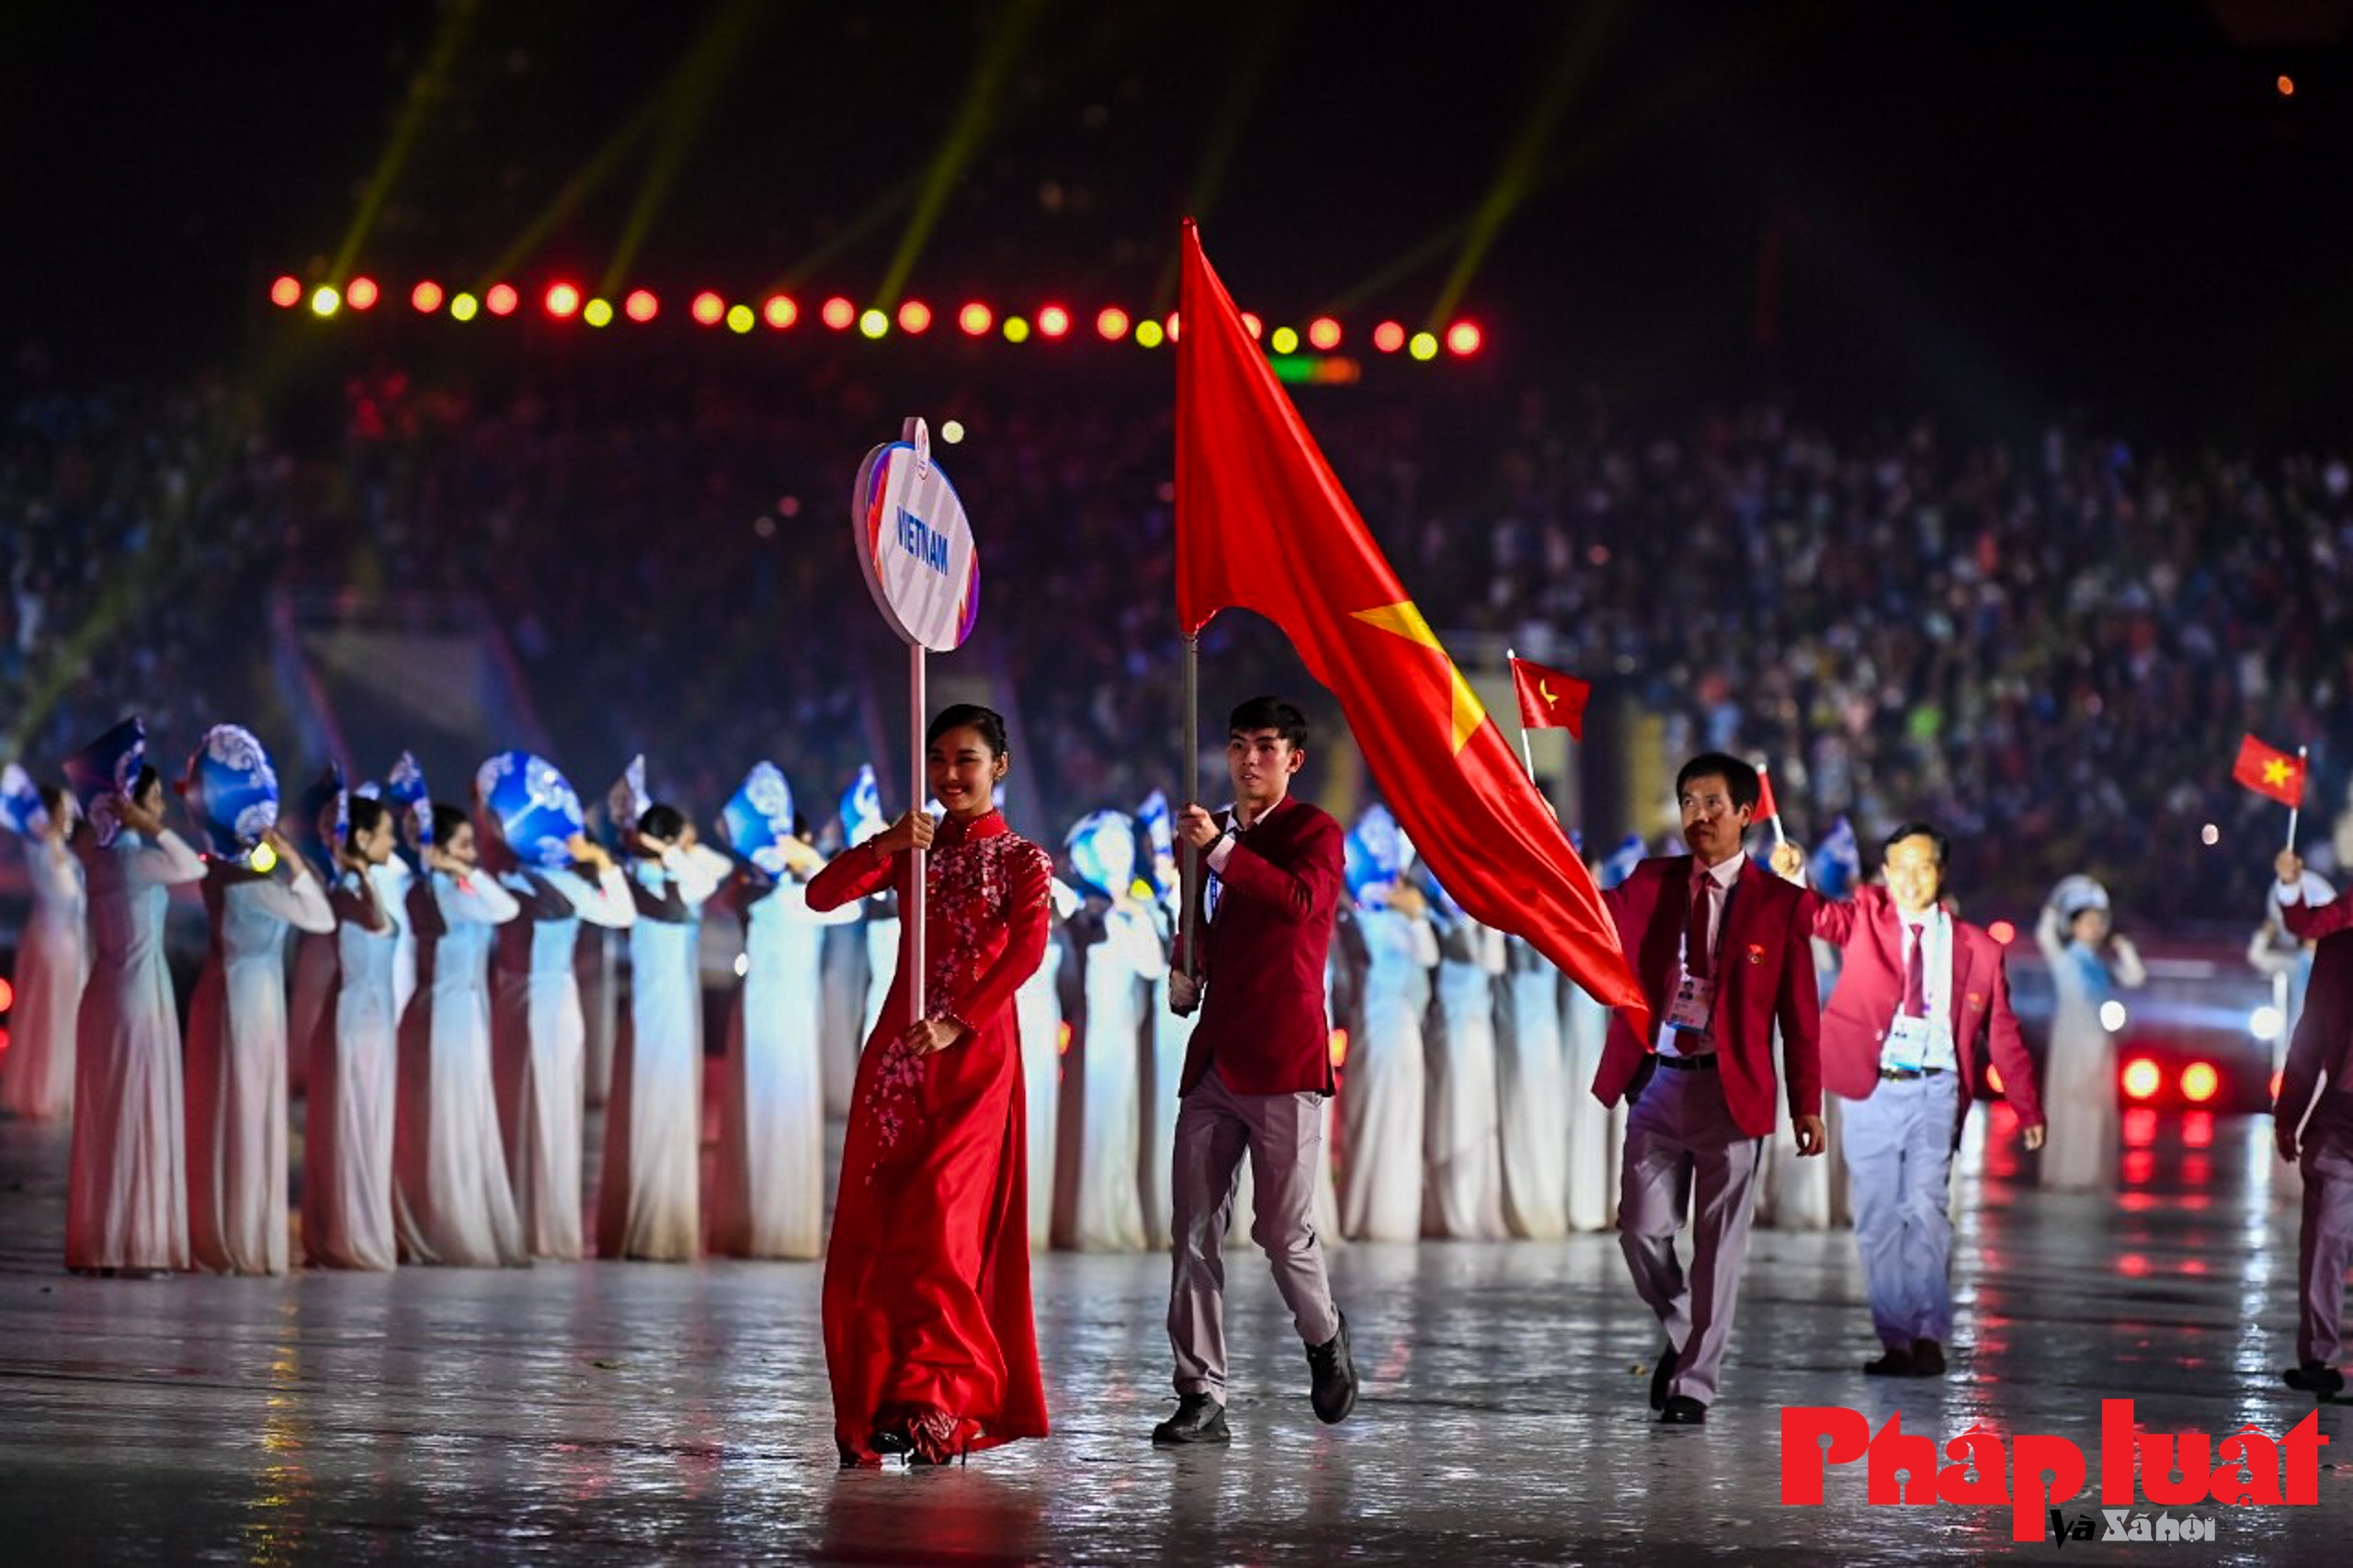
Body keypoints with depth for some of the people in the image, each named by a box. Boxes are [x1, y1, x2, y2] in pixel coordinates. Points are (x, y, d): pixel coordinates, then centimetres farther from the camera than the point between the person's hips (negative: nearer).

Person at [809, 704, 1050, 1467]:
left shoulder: (1021, 860, 2)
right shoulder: (915, 849, 13)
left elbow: (1026, 950, -13)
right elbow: (823, 895, 0)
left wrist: (957, 1023, -24)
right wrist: (886, 846, -16)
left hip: (974, 1054, -5)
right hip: (896, 1049, 5)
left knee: (936, 1228, -11)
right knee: (873, 1226, 0)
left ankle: (941, 1405, -7)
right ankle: (878, 1399, 5)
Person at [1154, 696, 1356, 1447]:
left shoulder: (1314, 832, -2)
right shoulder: (1215, 830, 17)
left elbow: (1302, 901, -23)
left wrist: (1219, 849, -28)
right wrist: (1188, 976, 11)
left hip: (1283, 1060, -6)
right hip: (1213, 1060, 6)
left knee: (1284, 1230, -4)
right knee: (1194, 1233, -1)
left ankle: (1324, 1337, 25)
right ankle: (1201, 1396, 0)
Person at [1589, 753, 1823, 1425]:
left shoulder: (1779, 903, 0)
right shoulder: (1652, 883, 9)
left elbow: (1798, 1013, 0)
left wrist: (1807, 1105, -3)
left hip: (1731, 1089, -3)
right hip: (1658, 1083, 3)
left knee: (1717, 1243, 0)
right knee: (1642, 1228, 1)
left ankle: (1694, 1383, 8)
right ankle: (1682, 1336, 28)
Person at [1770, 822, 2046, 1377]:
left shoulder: (1976, 950, 7)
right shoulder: (1865, 920, 7)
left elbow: (2003, 1034, 11)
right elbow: (1823, 916, -12)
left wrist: (2028, 1110, 8)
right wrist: (1794, 883, -34)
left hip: (1936, 1091, -1)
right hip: (1870, 1088, 1)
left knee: (1926, 1208, -11)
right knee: (1878, 1219, 2)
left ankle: (1929, 1335, -7)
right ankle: (1896, 1341, 7)